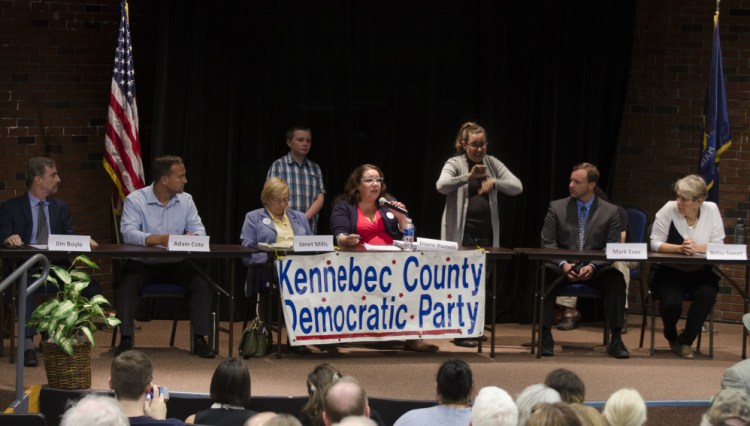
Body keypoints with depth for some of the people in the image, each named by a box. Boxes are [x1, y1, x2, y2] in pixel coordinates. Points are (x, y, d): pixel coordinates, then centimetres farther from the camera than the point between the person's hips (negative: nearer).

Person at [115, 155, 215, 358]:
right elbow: (128, 232, -21)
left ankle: (200, 340, -15)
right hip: (142, 263, -3)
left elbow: (199, 229, 1)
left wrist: (192, 237, -26)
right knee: (128, 282, -33)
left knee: (202, 283, -21)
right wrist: (157, 239, -38)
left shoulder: (186, 200, 7)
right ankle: (126, 339, -27)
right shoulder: (135, 200, -7)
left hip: (175, 265, 3)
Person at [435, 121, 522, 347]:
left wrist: (495, 182, -15)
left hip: (487, 233, 4)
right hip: (461, 233, -4)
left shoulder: (492, 164, 9)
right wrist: (468, 177, -33)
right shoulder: (455, 164, -3)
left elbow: (517, 187, 3)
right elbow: (441, 185, -22)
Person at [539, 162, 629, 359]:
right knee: (545, 275, -33)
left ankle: (616, 340, -25)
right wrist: (563, 264, -16)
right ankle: (545, 337, -27)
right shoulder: (556, 208, 9)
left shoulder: (610, 211, 7)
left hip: (595, 269, 0)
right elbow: (548, 243, 3)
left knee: (616, 277, -32)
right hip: (564, 267, 0)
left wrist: (592, 267, -17)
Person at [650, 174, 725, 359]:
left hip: (700, 273, 1)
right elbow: (655, 243, -8)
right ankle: (671, 336, 10)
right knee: (671, 301, -30)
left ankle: (685, 341, -9)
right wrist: (680, 248, -23)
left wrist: (695, 248, -22)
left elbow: (718, 246, -5)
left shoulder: (711, 210, -4)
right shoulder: (669, 209, -8)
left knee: (707, 295, -31)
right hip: (669, 272, -1)